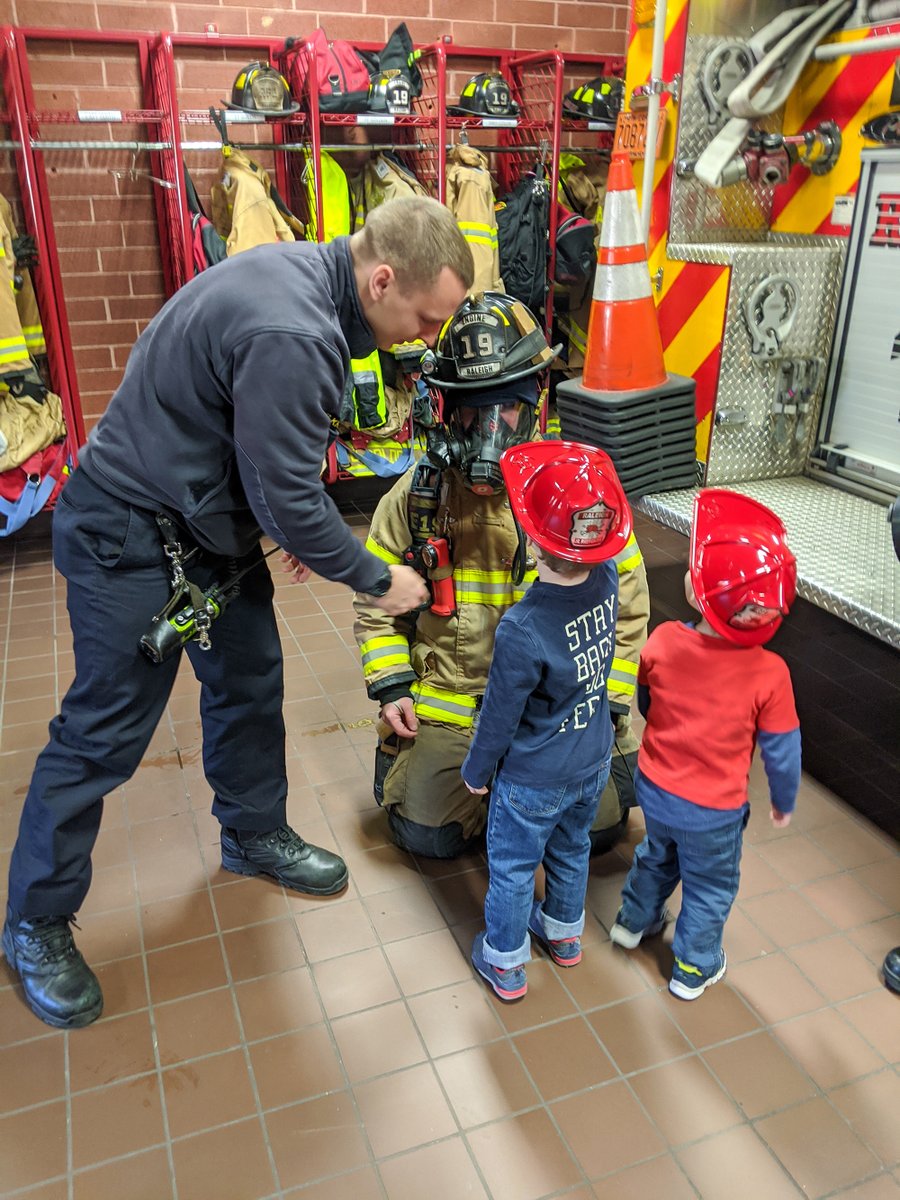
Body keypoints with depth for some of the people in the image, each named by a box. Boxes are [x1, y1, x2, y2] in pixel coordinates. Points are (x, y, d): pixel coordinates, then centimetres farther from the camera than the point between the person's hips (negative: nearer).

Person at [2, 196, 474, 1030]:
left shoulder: (305, 271, 0)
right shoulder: (290, 336, -32)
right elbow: (289, 500, -25)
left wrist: (302, 520, 10)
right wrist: (377, 581, -11)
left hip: (210, 517, 10)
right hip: (133, 538, -10)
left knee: (250, 684, 17)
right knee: (104, 734, 2)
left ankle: (253, 836, 40)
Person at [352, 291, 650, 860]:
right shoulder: (416, 494, -3)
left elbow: (625, 609, 1)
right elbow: (376, 602, 9)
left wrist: (603, 707, -4)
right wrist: (391, 688, -1)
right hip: (446, 702, 1)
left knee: (599, 824, -10)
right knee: (427, 833, -10)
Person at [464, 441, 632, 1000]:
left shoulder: (522, 629, -35)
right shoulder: (608, 581, -19)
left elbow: (500, 716, -21)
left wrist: (476, 771, -4)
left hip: (533, 780, -6)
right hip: (594, 764, 6)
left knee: (512, 868, 18)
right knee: (572, 848, 29)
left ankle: (505, 963, 37)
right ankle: (565, 931, 52)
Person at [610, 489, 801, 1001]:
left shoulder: (663, 641, -22)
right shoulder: (769, 674, -29)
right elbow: (781, 750, -15)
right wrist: (784, 802, 6)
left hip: (655, 789, 3)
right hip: (713, 813, -3)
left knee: (658, 854, 33)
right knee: (709, 888, 24)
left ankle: (635, 921, 56)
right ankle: (694, 969, 45)